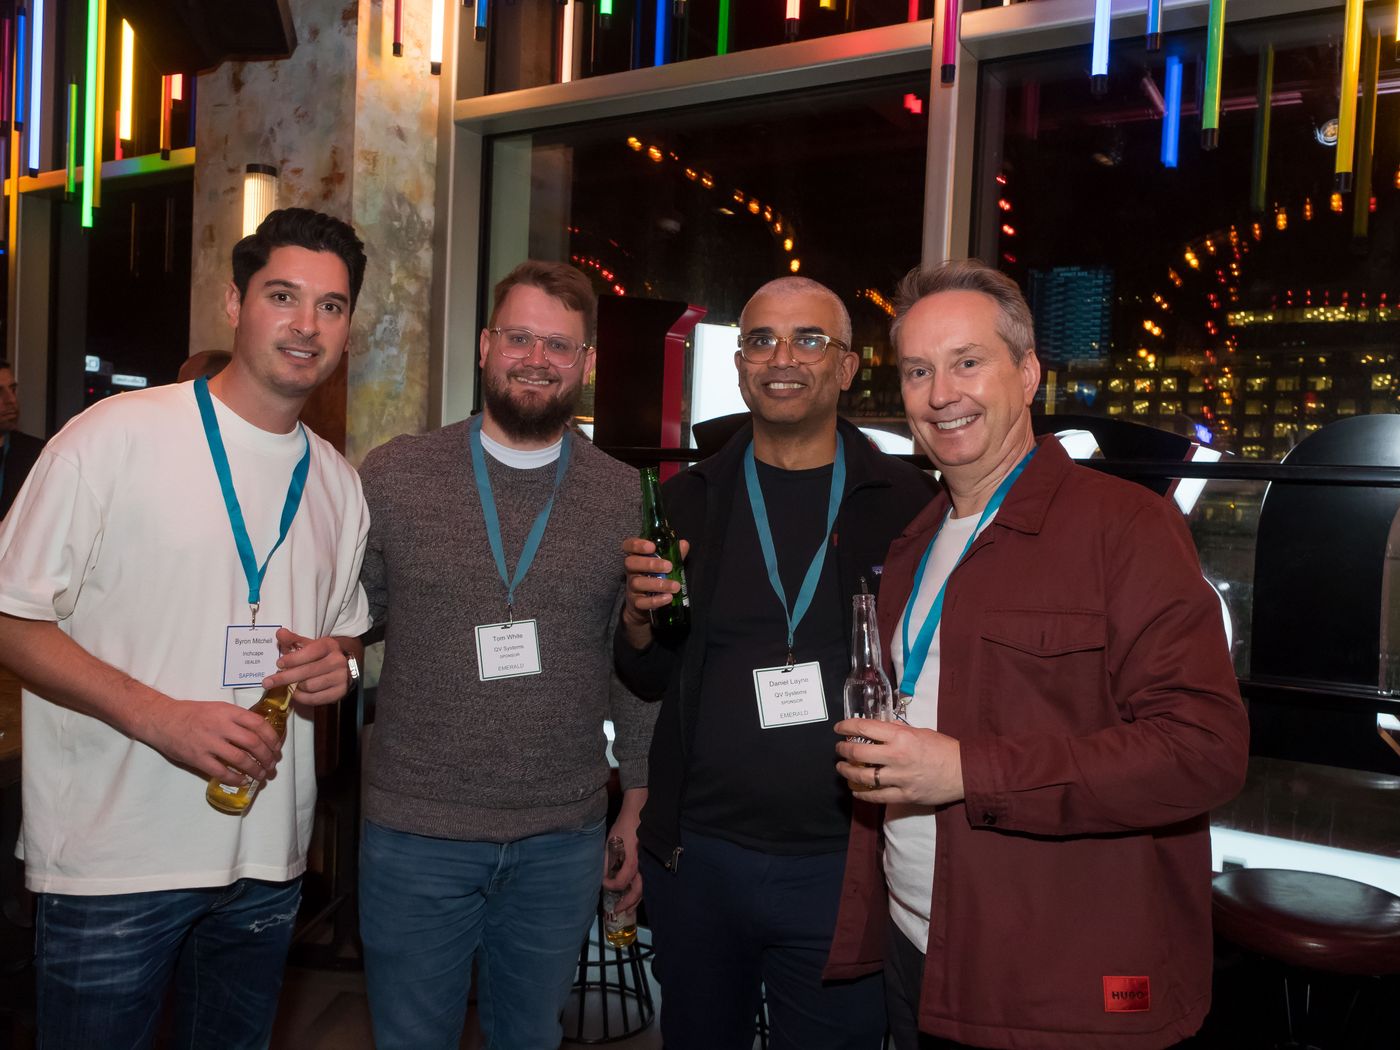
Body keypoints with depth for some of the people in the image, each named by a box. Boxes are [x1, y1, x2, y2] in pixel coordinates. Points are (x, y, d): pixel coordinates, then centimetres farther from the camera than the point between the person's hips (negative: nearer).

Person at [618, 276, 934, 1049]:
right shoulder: (687, 501, 2)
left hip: (844, 862, -2)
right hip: (695, 854, 3)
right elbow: (647, 681, 10)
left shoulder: (908, 507, -6)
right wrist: (639, 620, -11)